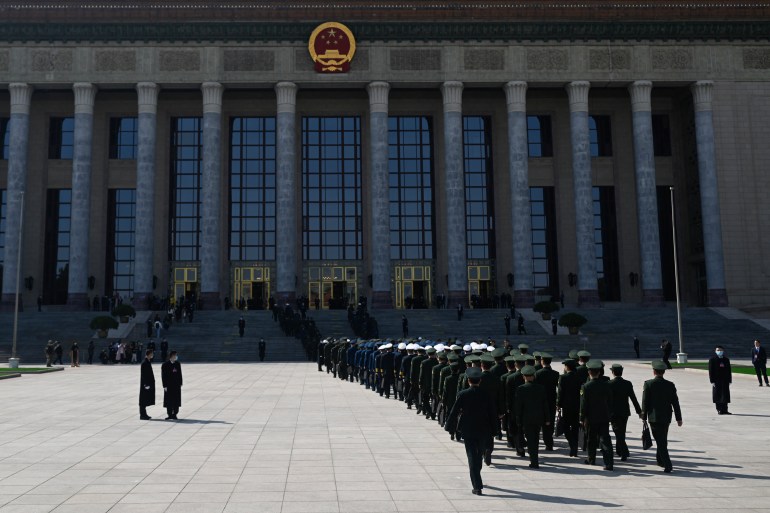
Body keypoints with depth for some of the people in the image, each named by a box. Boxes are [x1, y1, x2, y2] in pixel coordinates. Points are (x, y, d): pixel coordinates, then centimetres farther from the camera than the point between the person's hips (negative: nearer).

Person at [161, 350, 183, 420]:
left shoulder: (178, 364, 9)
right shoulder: (165, 365, -5)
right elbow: (163, 376, -6)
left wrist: (180, 384, 6)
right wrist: (165, 386, -11)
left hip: (177, 386, 4)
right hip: (169, 386, -4)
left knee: (176, 401, 5)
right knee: (169, 401, 2)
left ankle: (174, 415, 13)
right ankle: (169, 415, 12)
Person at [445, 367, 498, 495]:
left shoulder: (462, 395, -10)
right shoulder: (486, 396, -5)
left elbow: (454, 412, -7)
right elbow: (492, 414, -1)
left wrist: (451, 428, 3)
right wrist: (492, 431, 9)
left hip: (468, 431, -2)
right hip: (483, 431, 2)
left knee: (472, 457, 1)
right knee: (479, 456, 19)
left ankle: (477, 486, -5)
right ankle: (477, 481, 37)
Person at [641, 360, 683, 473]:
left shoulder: (648, 384, -9)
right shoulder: (670, 385, -1)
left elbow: (645, 402, -7)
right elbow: (675, 403, 1)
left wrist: (644, 416, 2)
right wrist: (679, 418, 8)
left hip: (654, 417, -4)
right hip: (666, 417, 4)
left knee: (660, 441, -1)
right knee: (663, 440, 21)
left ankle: (667, 465, -9)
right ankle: (660, 460, 35)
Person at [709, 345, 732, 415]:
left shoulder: (726, 360, 11)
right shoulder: (712, 360, -1)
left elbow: (729, 371, 13)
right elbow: (711, 371, -4)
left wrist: (729, 380, 6)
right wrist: (712, 381, -10)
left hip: (725, 380, 4)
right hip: (716, 381, -3)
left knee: (725, 396, 3)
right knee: (718, 396, 0)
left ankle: (724, 410, 8)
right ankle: (719, 409, 7)